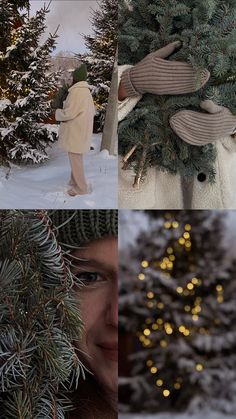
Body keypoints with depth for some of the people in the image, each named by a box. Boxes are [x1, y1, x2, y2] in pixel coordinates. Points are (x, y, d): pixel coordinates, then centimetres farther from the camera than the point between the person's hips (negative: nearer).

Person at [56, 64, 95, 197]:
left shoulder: (76, 91, -20)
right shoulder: (87, 92, 8)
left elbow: (68, 113, -22)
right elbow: (93, 111, 17)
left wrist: (58, 113, -3)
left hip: (75, 131, -9)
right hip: (81, 130, 9)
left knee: (75, 159, -1)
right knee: (76, 157, 20)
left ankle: (81, 187, 5)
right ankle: (75, 181, 30)